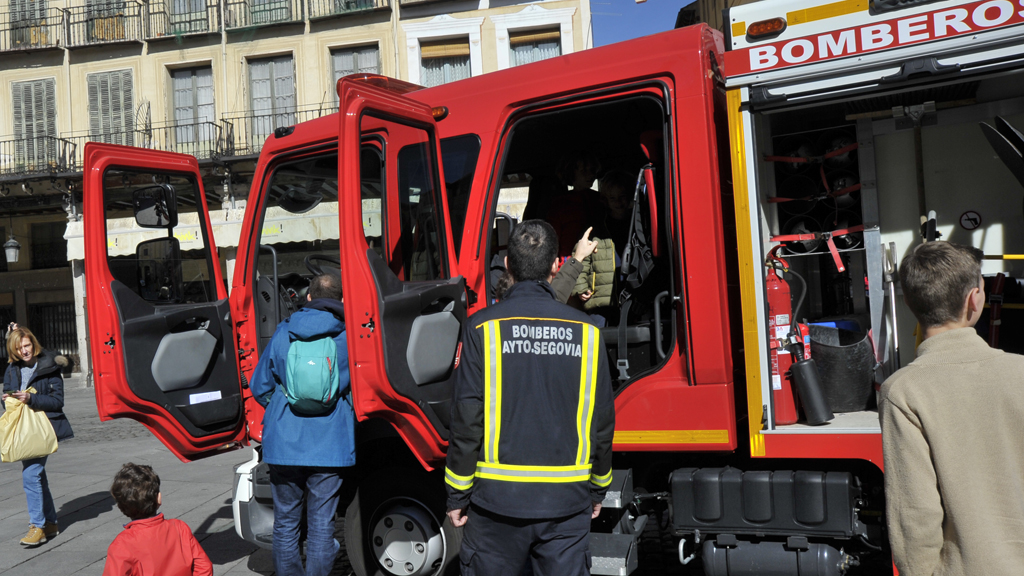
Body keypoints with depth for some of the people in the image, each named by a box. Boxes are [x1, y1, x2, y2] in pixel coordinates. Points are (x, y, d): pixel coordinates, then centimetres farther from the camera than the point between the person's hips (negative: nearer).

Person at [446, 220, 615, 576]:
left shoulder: (483, 328, -8)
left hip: (499, 498, -2)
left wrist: (458, 495, 2)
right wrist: (598, 489, 17)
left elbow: (467, 419, -9)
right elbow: (602, 420, 3)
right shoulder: (586, 331, -2)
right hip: (567, 499, 2)